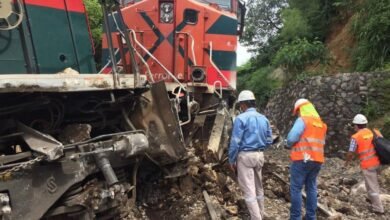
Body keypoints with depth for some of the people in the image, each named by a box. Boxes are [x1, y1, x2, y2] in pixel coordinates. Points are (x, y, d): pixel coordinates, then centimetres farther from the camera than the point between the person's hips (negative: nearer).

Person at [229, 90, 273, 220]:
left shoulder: (241, 118, -12)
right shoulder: (264, 119, 7)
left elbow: (235, 142, -14)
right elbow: (269, 141, 11)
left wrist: (231, 160, -5)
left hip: (245, 156, -7)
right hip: (259, 155, 7)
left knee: (249, 190, -2)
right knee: (258, 188, 20)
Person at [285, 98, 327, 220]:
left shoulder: (302, 120, -7)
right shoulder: (322, 124, 15)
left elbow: (292, 138, -15)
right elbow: (321, 143, 16)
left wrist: (289, 145, 4)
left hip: (302, 159, -7)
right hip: (317, 160, 7)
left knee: (296, 188, 0)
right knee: (311, 188, 13)